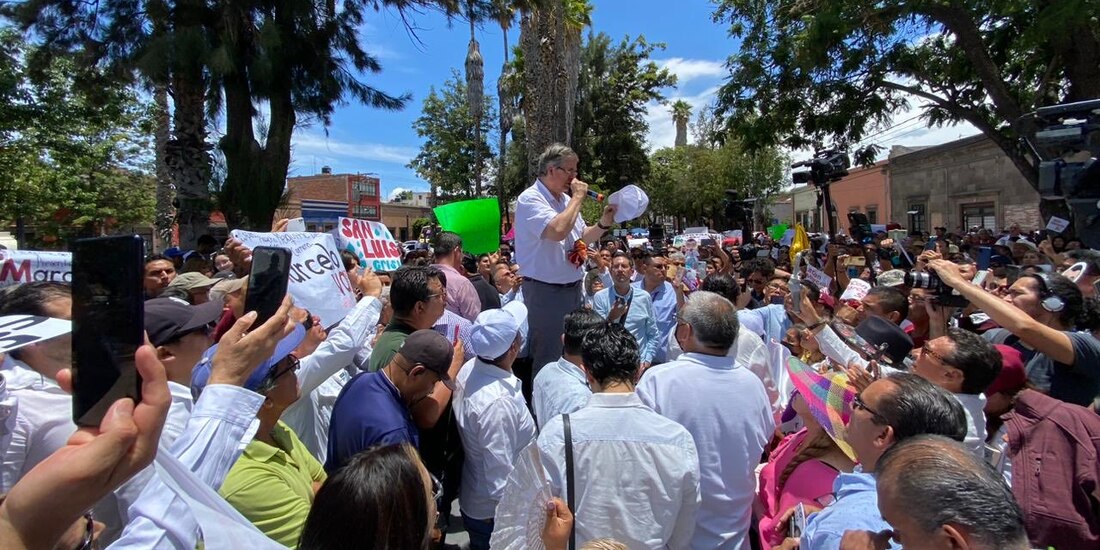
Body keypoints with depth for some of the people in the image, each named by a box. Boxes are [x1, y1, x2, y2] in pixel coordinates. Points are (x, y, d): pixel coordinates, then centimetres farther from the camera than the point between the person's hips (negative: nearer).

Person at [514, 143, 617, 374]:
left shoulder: (566, 199, 12)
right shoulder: (530, 199, -14)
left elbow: (582, 238, 21)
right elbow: (558, 231, -31)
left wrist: (603, 224, 3)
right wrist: (578, 198, -17)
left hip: (573, 287, 8)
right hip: (545, 291, -8)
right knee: (550, 360, -2)